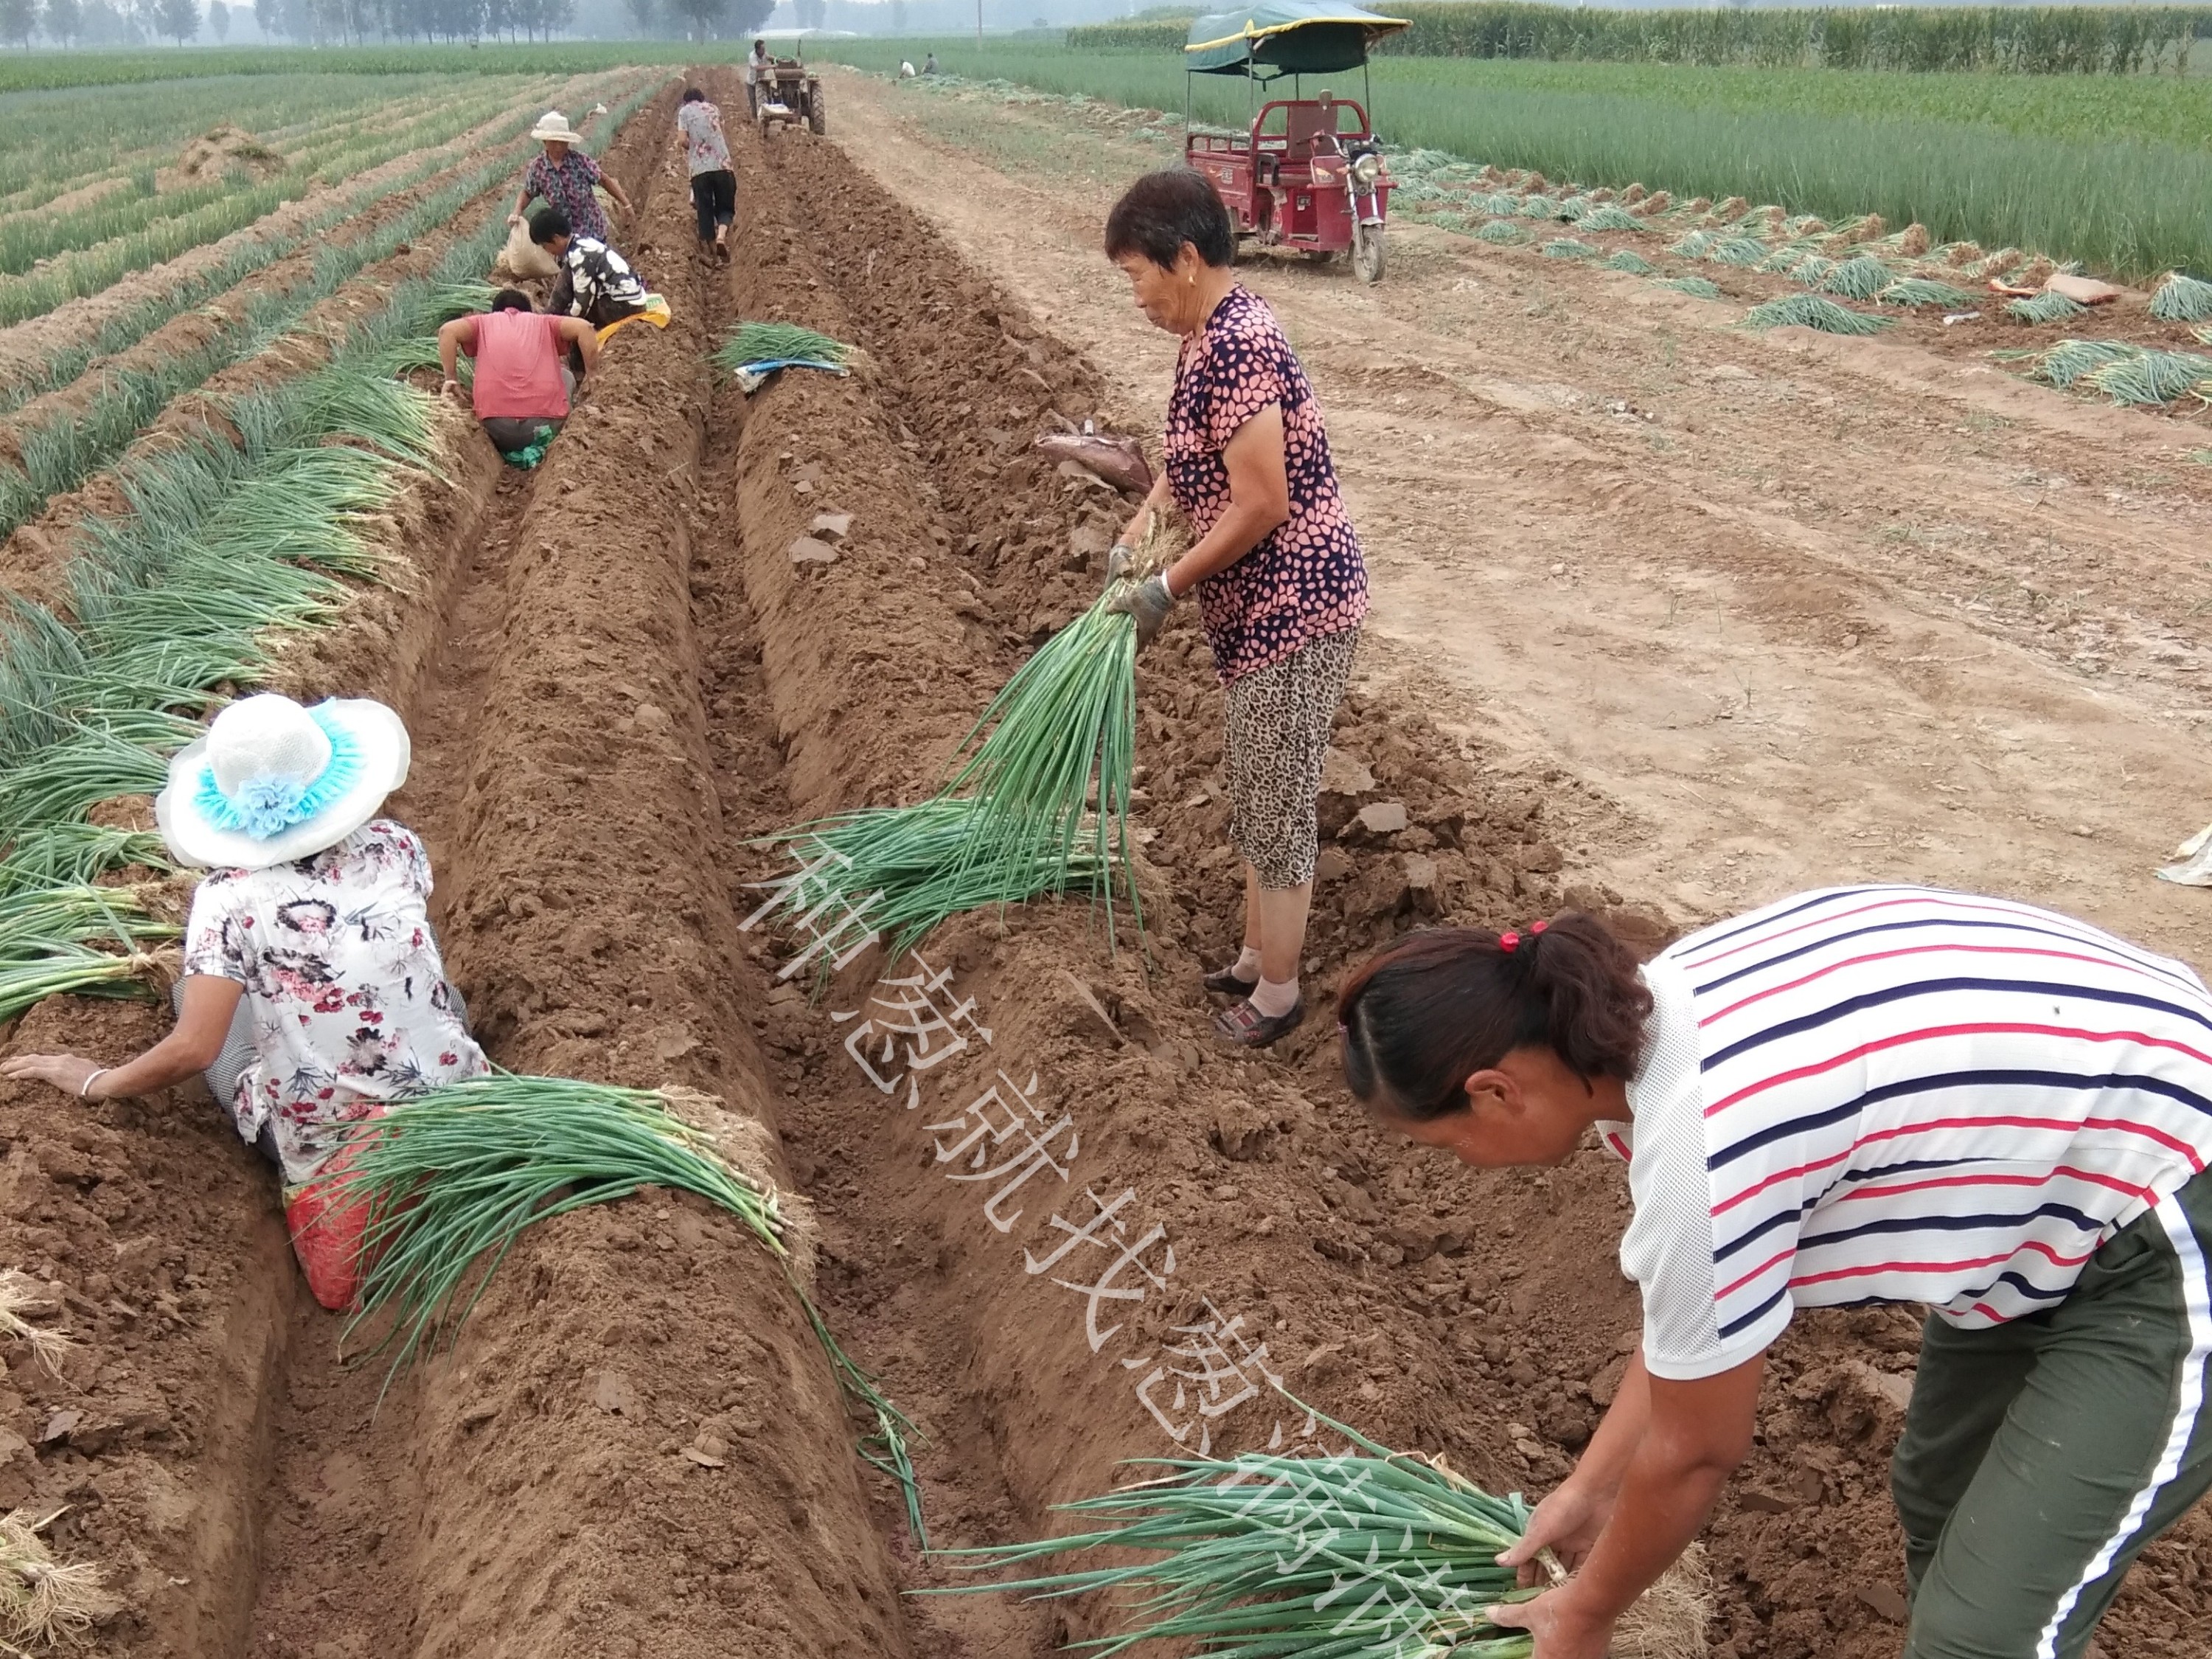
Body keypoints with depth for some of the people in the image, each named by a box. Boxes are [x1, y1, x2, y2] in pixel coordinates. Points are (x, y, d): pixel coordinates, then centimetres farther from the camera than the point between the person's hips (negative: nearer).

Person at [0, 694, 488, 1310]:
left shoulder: (229, 896, -18)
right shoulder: (393, 846, -8)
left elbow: (194, 1048, -21)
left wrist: (96, 1083, -2)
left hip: (323, 1138, -2)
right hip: (451, 1097, 3)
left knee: (196, 985, 18)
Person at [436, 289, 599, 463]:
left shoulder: (484, 322, 23)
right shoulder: (544, 322, 22)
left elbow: (448, 331, 5)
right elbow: (584, 328, 6)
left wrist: (451, 380, 12)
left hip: (497, 424, 1)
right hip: (546, 422, -1)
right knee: (565, 376, 31)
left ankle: (508, 449, 15)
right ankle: (541, 447, 17)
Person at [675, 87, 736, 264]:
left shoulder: (684, 111, 6)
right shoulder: (712, 109, 14)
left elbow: (682, 140, -4)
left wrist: (694, 148, 14)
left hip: (699, 168, -1)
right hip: (722, 165, 2)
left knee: (705, 211, 6)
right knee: (725, 207, 8)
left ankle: (711, 248, 9)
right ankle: (721, 236, -19)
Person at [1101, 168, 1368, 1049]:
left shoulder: (1234, 346, -23)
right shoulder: (1215, 331, 8)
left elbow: (1262, 503, -25)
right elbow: (1194, 452, 23)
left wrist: (1168, 587, -15)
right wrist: (1143, 520, 7)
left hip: (1294, 607, -10)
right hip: (1261, 606, 10)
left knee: (1277, 803, 4)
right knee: (1257, 792, 21)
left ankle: (1277, 991, 20)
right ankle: (1258, 955, 38)